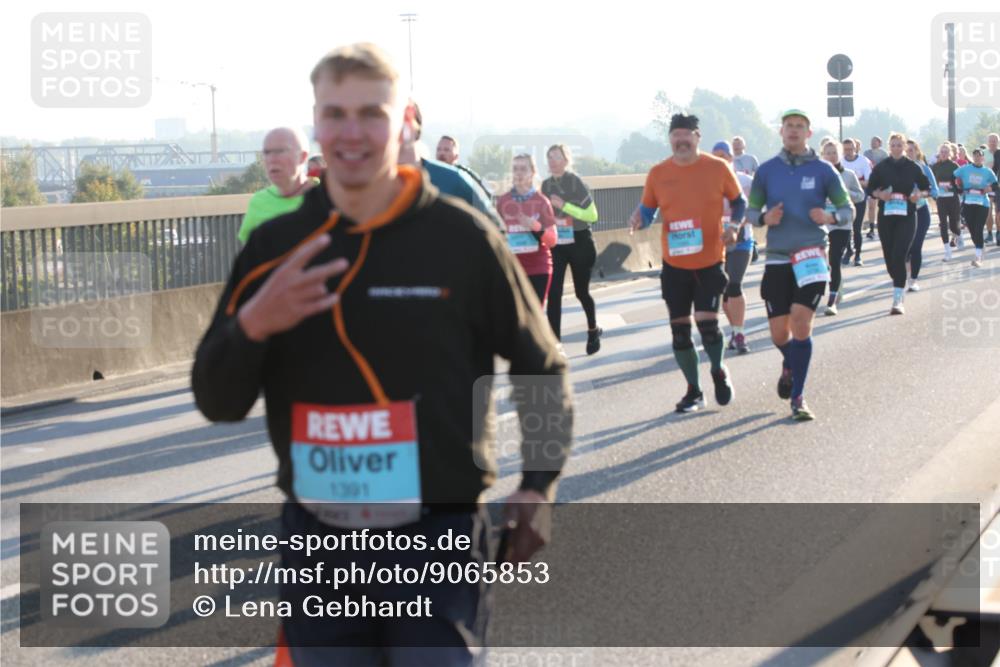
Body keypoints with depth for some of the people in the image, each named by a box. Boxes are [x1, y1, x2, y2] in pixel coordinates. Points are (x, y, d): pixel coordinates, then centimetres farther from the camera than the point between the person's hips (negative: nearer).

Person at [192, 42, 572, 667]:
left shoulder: (462, 237, -6)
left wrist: (539, 484, -2)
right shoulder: (275, 247, 2)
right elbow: (217, 402, 4)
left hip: (437, 542, -3)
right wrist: (251, 325, -15)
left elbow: (541, 367, 6)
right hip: (317, 544, 3)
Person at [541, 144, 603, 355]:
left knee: (581, 291, 10)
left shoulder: (576, 182, -11)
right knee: (554, 293, -8)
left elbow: (592, 215, -16)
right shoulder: (545, 185, 4)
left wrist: (564, 206, -23)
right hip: (555, 246, 4)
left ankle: (593, 331, 36)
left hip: (579, 243, -4)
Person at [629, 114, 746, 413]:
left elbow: (739, 201, 8)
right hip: (674, 265, 2)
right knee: (679, 327, 5)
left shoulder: (718, 168, -4)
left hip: (710, 262, -2)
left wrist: (733, 225, -10)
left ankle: (718, 371, 20)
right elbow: (647, 209, 8)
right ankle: (693, 391, 22)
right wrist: (640, 219, -15)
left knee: (707, 322, -11)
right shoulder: (658, 174, 0)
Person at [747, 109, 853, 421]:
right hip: (777, 258, 2)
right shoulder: (767, 170, 4)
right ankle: (790, 366, 40)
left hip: (811, 258, -2)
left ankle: (798, 397, -4)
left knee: (801, 324, -14)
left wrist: (830, 217, -17)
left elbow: (848, 210, 5)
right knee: (779, 334, 4)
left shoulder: (823, 170, 0)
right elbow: (750, 210, 11)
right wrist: (764, 218, -12)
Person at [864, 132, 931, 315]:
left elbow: (926, 187, 11)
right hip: (886, 216, 2)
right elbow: (870, 188, 7)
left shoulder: (912, 167, 1)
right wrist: (879, 194, -13)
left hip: (907, 217, -2)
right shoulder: (881, 167, 2)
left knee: (899, 256, -15)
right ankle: (899, 284, 37)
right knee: (889, 256, 8)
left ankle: (897, 299, -19)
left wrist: (919, 195, -10)